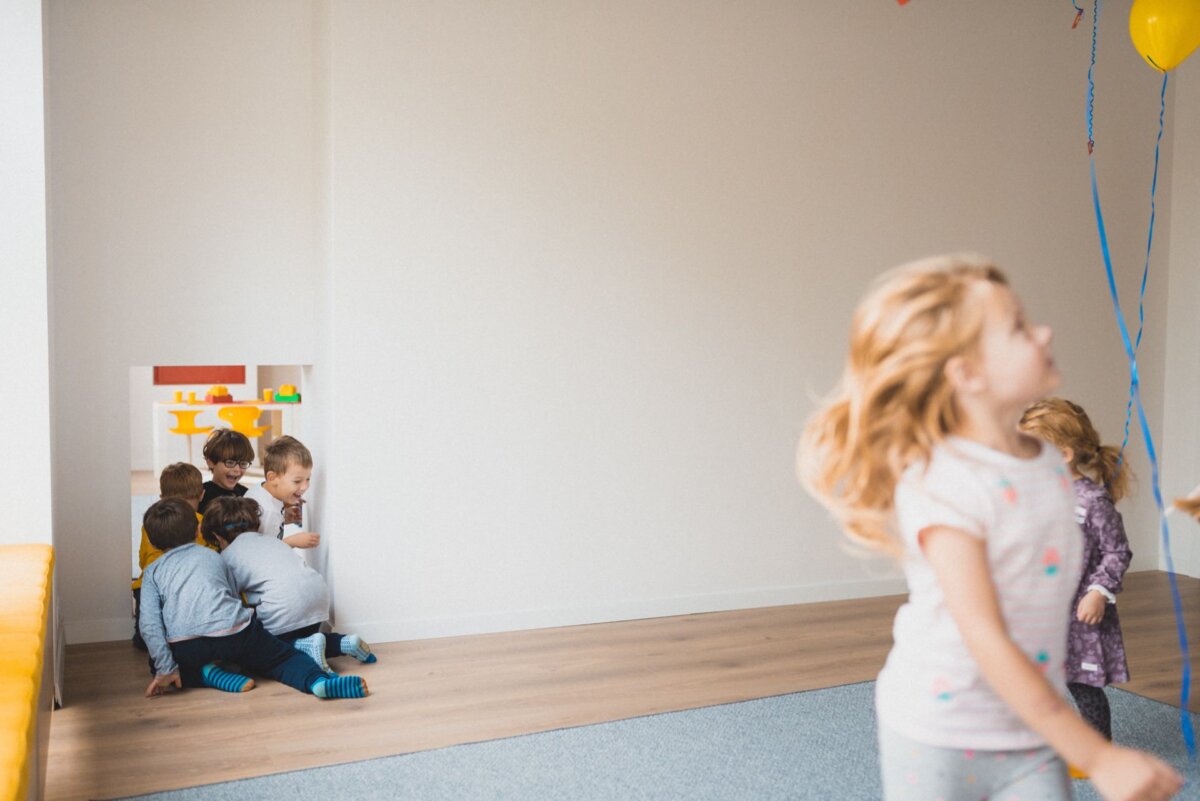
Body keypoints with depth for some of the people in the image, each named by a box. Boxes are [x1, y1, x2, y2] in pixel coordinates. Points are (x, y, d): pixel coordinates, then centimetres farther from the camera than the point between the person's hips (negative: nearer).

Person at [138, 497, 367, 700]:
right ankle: (317, 680, -17)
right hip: (234, 633, 1)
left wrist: (165, 669, 1)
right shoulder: (213, 557, 26)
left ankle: (207, 674, 3)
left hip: (185, 646, 0)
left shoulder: (152, 572, 19)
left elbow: (149, 623, 5)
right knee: (283, 656, 15)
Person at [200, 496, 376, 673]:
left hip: (283, 606, -7)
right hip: (319, 591, 7)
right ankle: (345, 642, 8)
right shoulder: (270, 539, 26)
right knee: (303, 636, 32)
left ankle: (306, 646, -12)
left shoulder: (226, 557, 10)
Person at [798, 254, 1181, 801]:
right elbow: (987, 641, -26)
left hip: (1033, 738, 6)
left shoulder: (1050, 465, 1)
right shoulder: (941, 487, -24)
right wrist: (1098, 757, -23)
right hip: (936, 743, -6)